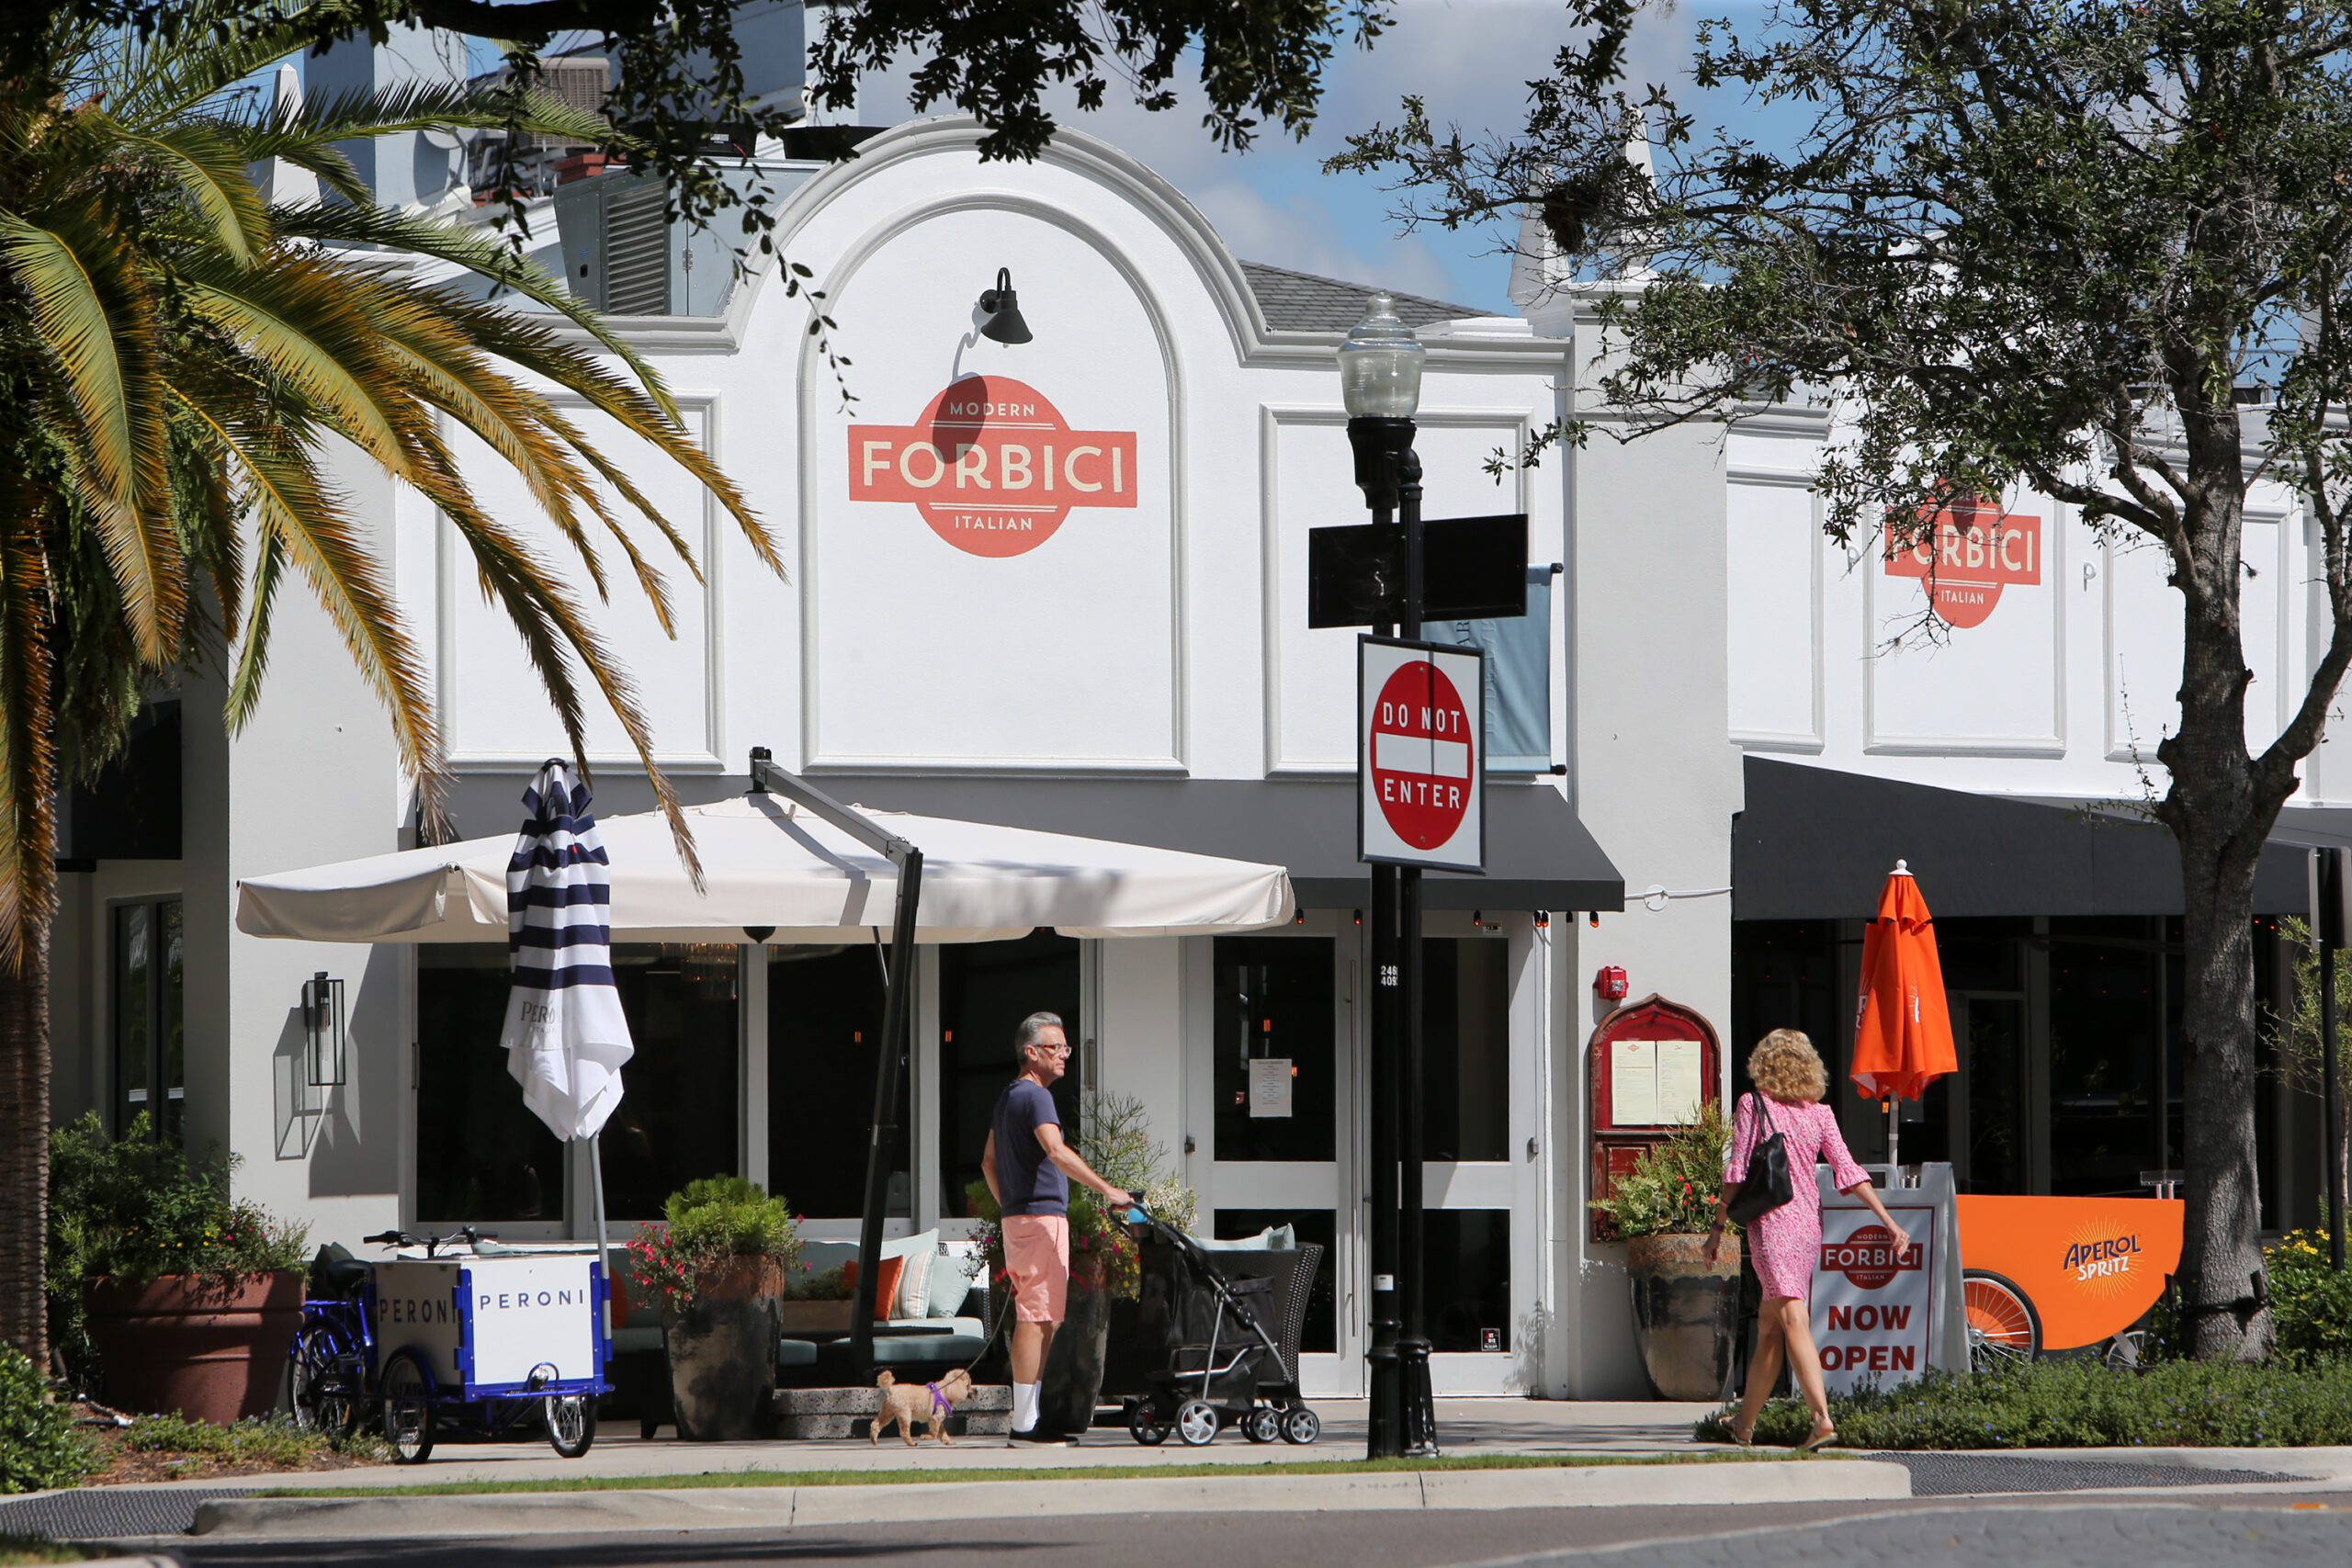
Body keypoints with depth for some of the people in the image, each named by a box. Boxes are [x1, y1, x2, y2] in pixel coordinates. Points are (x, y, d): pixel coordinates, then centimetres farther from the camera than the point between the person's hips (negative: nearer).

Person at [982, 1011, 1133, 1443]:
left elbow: (988, 1161, 26)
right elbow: (1056, 1151, -27)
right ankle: (1025, 1423, -12)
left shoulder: (1008, 1096, 19)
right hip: (1042, 1215, -10)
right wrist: (1107, 1190, -30)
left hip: (1018, 1216, 10)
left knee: (1037, 1317, 13)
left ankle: (1027, 1417, 14)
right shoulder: (1035, 1096, -12)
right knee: (1036, 1317, -10)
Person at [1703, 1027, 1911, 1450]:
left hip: (1770, 1221, -5)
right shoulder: (1820, 1113, 7)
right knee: (1769, 1328, 15)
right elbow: (1847, 1171, 1)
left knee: (1793, 1321, -14)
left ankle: (1822, 1416, -29)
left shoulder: (1753, 1105, -4)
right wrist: (1889, 1223, 1)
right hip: (1808, 1223, 5)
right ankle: (1745, 1423, 23)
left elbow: (1736, 1172, -7)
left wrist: (1718, 1226, 0)